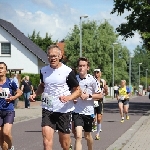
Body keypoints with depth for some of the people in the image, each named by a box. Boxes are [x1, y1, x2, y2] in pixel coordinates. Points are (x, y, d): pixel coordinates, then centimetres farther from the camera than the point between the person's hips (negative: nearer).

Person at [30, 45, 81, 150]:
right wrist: (35, 94, 6)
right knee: (47, 138, -15)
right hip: (47, 109, 3)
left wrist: (68, 98, -23)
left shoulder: (68, 71, -8)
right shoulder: (44, 70, 6)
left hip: (64, 110, -3)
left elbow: (78, 91, -4)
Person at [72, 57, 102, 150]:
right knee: (78, 136, -14)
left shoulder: (92, 80, -8)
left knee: (87, 136, 17)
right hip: (77, 112, 0)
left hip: (89, 112, 0)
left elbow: (100, 95, -5)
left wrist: (88, 96, -17)